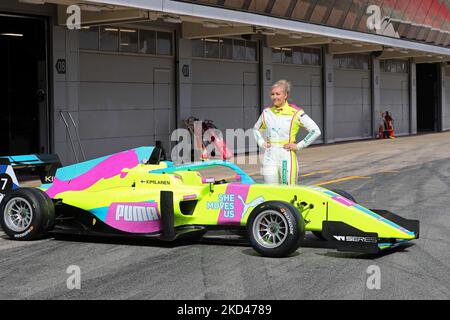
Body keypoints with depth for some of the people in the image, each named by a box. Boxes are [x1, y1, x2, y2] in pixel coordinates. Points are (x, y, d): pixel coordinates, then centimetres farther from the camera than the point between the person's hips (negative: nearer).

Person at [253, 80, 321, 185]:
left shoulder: (295, 112, -4)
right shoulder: (267, 112, 9)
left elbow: (316, 131, -5)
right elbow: (256, 129, 29)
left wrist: (299, 145, -7)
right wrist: (261, 142, 12)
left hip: (287, 157, -4)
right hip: (270, 157, 4)